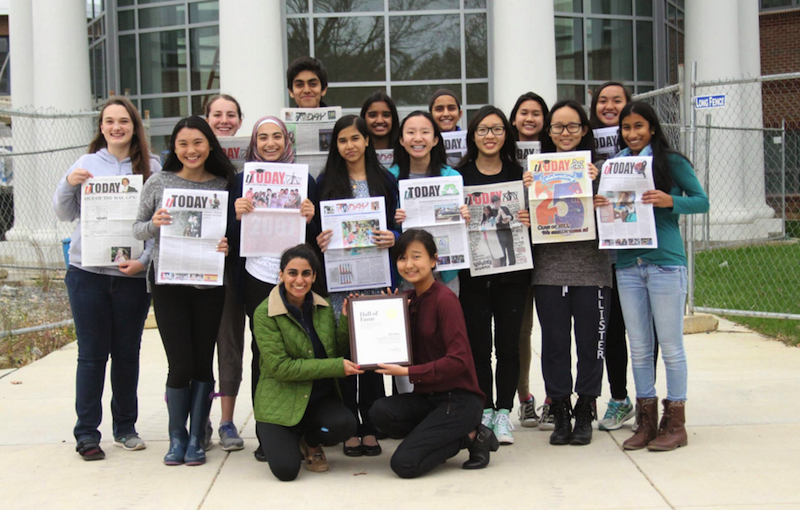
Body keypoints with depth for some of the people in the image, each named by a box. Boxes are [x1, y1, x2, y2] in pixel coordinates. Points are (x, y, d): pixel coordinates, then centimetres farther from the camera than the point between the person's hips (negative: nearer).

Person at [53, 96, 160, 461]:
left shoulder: (151, 167, 2)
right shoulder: (87, 164, 5)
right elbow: (64, 214, 8)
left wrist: (145, 259, -13)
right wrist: (68, 184, -10)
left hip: (133, 275, 0)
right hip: (88, 272, 0)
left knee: (127, 352, 9)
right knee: (92, 353, 3)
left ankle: (125, 427, 23)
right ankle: (86, 433, 10)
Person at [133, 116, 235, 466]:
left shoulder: (223, 184, 4)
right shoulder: (158, 183, 2)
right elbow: (137, 229, 7)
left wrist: (227, 246, -12)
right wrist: (154, 225, -14)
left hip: (209, 283, 1)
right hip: (168, 283, -1)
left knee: (203, 362, 5)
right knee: (180, 364, -3)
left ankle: (196, 438, 18)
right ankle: (177, 437, 15)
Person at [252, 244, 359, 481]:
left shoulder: (323, 307, 3)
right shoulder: (264, 313, -12)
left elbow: (336, 352, 5)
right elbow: (280, 367, -18)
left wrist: (346, 320, -10)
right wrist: (337, 367, -21)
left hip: (320, 397, 4)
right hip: (281, 401, -3)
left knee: (345, 425, -28)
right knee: (286, 470, -20)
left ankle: (310, 440, 9)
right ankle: (270, 434, 17)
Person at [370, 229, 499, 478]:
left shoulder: (445, 298, -13)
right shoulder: (408, 298, 9)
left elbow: (458, 360, -19)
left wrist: (408, 372, -20)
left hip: (459, 399, -8)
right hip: (428, 396, 8)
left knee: (404, 464, -19)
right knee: (381, 411, -22)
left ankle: (470, 436, 3)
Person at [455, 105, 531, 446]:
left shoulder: (518, 173, 8)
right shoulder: (459, 175, 5)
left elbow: (533, 215, 10)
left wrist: (528, 222, -11)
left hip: (511, 269, 1)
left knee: (508, 342, 2)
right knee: (478, 344, 1)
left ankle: (503, 412, 12)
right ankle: (484, 410, 13)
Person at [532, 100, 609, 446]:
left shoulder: (596, 168, 3)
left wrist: (596, 183, -15)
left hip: (591, 269, -1)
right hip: (549, 270, 1)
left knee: (590, 341, 5)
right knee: (554, 343, 6)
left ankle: (584, 413, 18)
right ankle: (560, 413, 17)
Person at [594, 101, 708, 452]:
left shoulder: (672, 162, -1)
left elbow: (702, 201, -2)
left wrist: (669, 201, -19)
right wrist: (599, 207, -7)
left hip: (665, 263, -4)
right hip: (628, 265, 5)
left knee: (670, 345, 1)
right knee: (639, 348, 10)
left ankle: (675, 423, 11)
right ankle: (646, 420, 19)